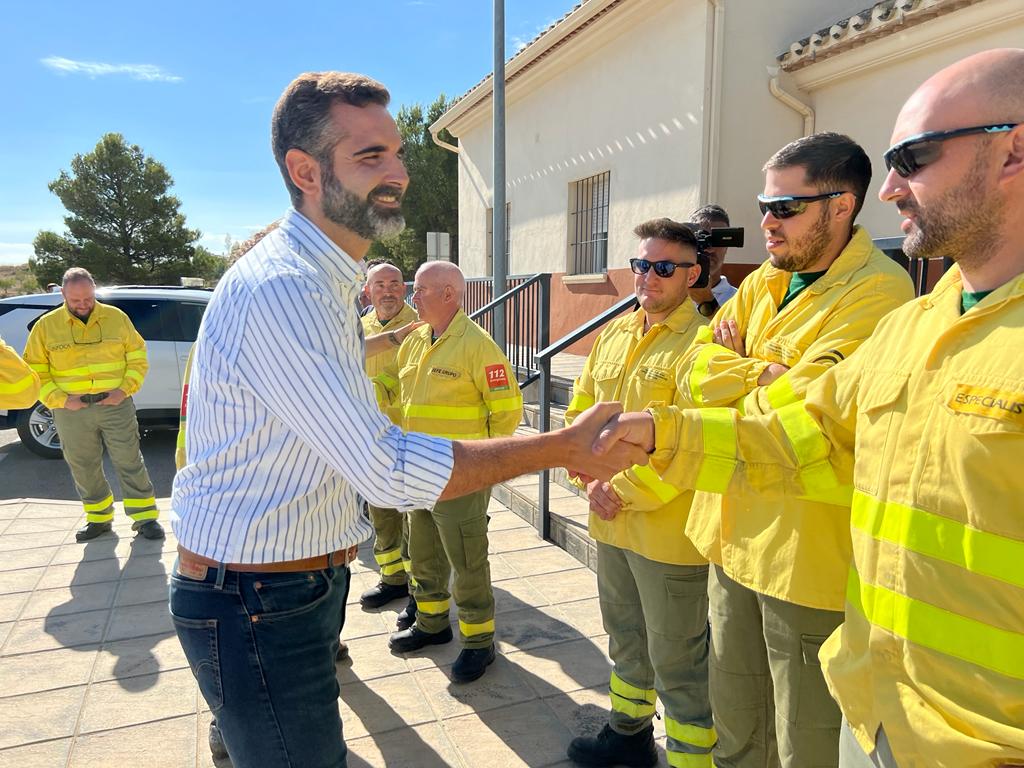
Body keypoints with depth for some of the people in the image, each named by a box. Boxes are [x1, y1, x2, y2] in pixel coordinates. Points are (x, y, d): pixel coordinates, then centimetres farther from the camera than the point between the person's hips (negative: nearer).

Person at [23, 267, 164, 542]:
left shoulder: (116, 317, 0)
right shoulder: (46, 326, 0)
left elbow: (138, 357, 5)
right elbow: (35, 371, 3)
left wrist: (125, 389, -9)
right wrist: (61, 400, -10)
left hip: (115, 404, -1)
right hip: (71, 410, 2)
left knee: (129, 462, 1)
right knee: (84, 468, 12)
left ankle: (145, 517, 10)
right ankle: (99, 518, 29)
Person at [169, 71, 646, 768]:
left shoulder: (324, 281, 9)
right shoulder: (279, 289, -27)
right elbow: (387, 470, -30)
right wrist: (563, 447, -27)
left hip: (308, 579, 10)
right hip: (257, 604, -10)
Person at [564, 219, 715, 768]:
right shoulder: (614, 333, 9)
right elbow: (580, 412, 11)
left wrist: (625, 490, -17)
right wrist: (590, 480, -2)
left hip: (667, 531, -8)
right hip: (610, 522, 8)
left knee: (675, 660, 6)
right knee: (625, 636, 25)